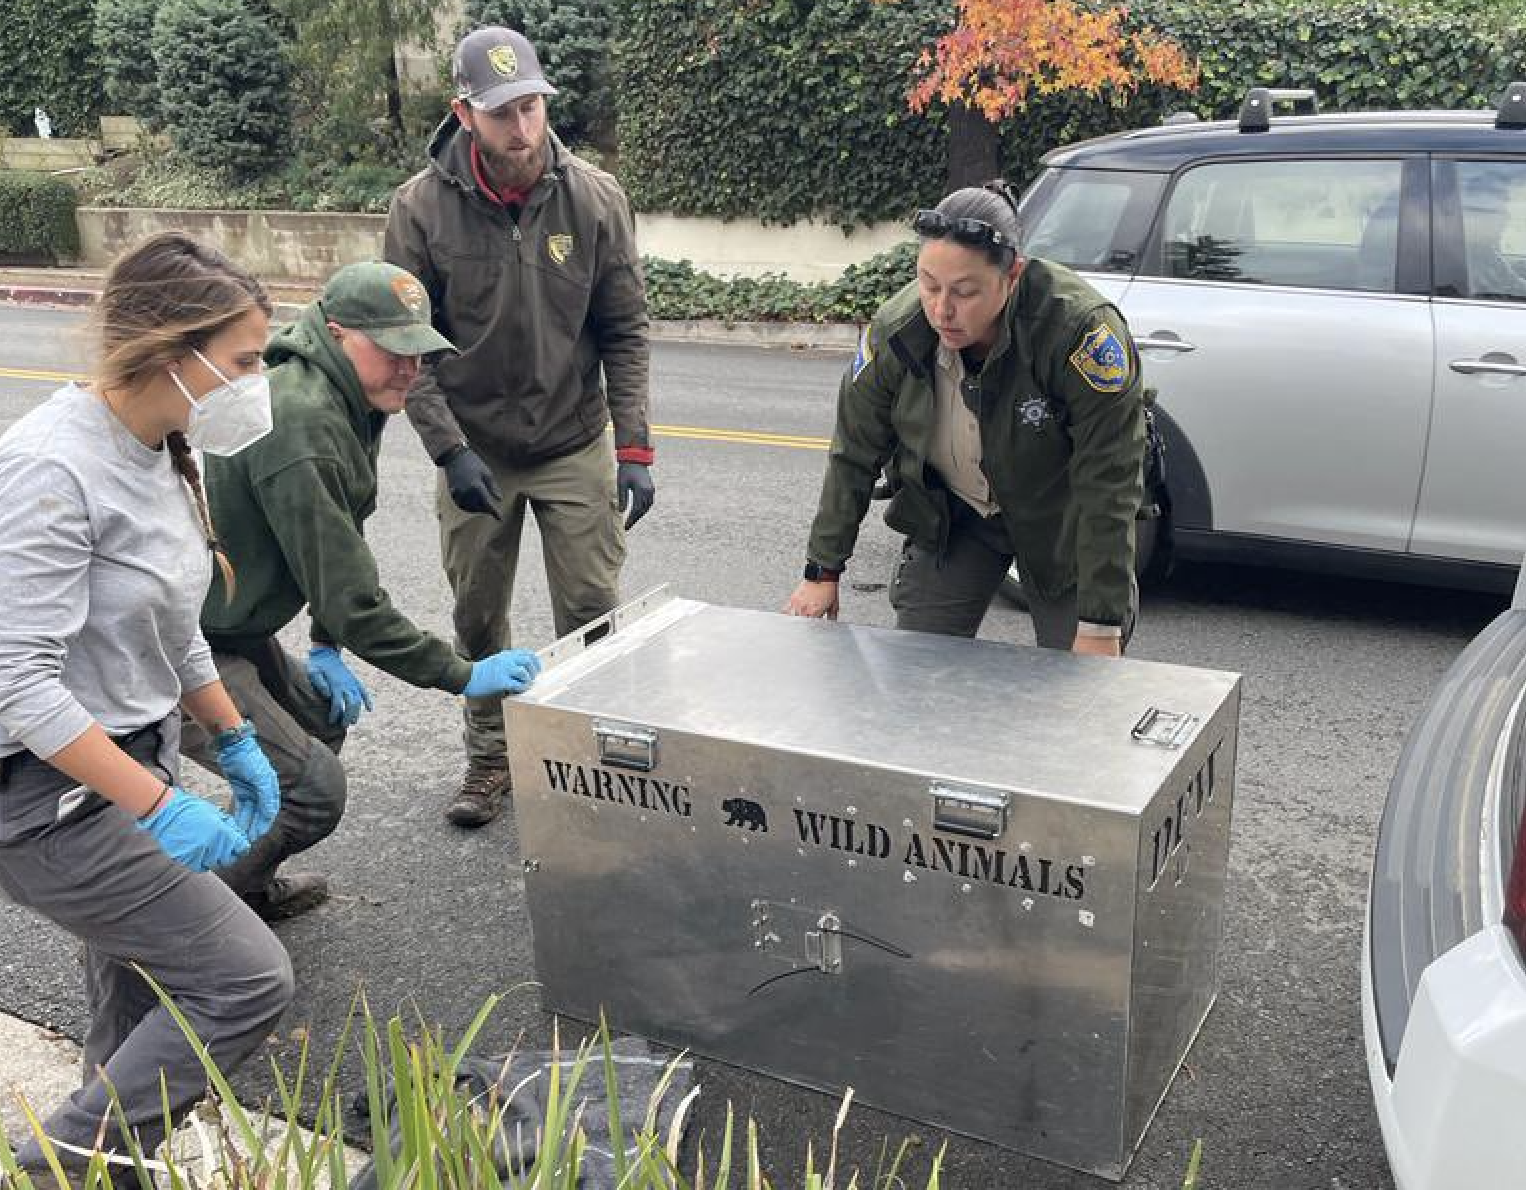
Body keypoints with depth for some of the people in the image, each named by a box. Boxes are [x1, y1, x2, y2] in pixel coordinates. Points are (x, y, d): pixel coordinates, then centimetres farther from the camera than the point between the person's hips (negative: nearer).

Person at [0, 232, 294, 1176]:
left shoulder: (165, 453, 6)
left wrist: (236, 740, 16)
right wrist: (159, 806, -28)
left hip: (136, 763, 9)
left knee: (147, 1022, 16)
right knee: (246, 980, -9)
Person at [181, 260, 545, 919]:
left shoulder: (348, 403, 5)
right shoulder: (300, 426, -28)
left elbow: (335, 548, 14)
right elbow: (351, 597, -26)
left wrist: (325, 649, 7)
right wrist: (463, 676, -20)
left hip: (234, 624, 10)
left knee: (322, 716, 20)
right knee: (311, 787, -10)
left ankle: (247, 884, 34)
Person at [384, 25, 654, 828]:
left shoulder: (594, 197, -8)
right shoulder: (422, 208, -11)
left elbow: (624, 332, -4)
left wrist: (634, 448, -9)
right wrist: (450, 450, -15)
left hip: (576, 447, 0)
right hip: (475, 452, 0)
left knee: (592, 616, 3)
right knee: (478, 618, 11)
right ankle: (489, 757, 31)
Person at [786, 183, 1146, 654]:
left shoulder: (1082, 329, -33)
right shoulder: (894, 331, -22)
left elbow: (1108, 487, -30)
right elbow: (853, 457, -8)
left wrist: (1100, 627, -30)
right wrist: (822, 571, -5)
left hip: (1059, 524, -2)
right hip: (951, 517, 3)